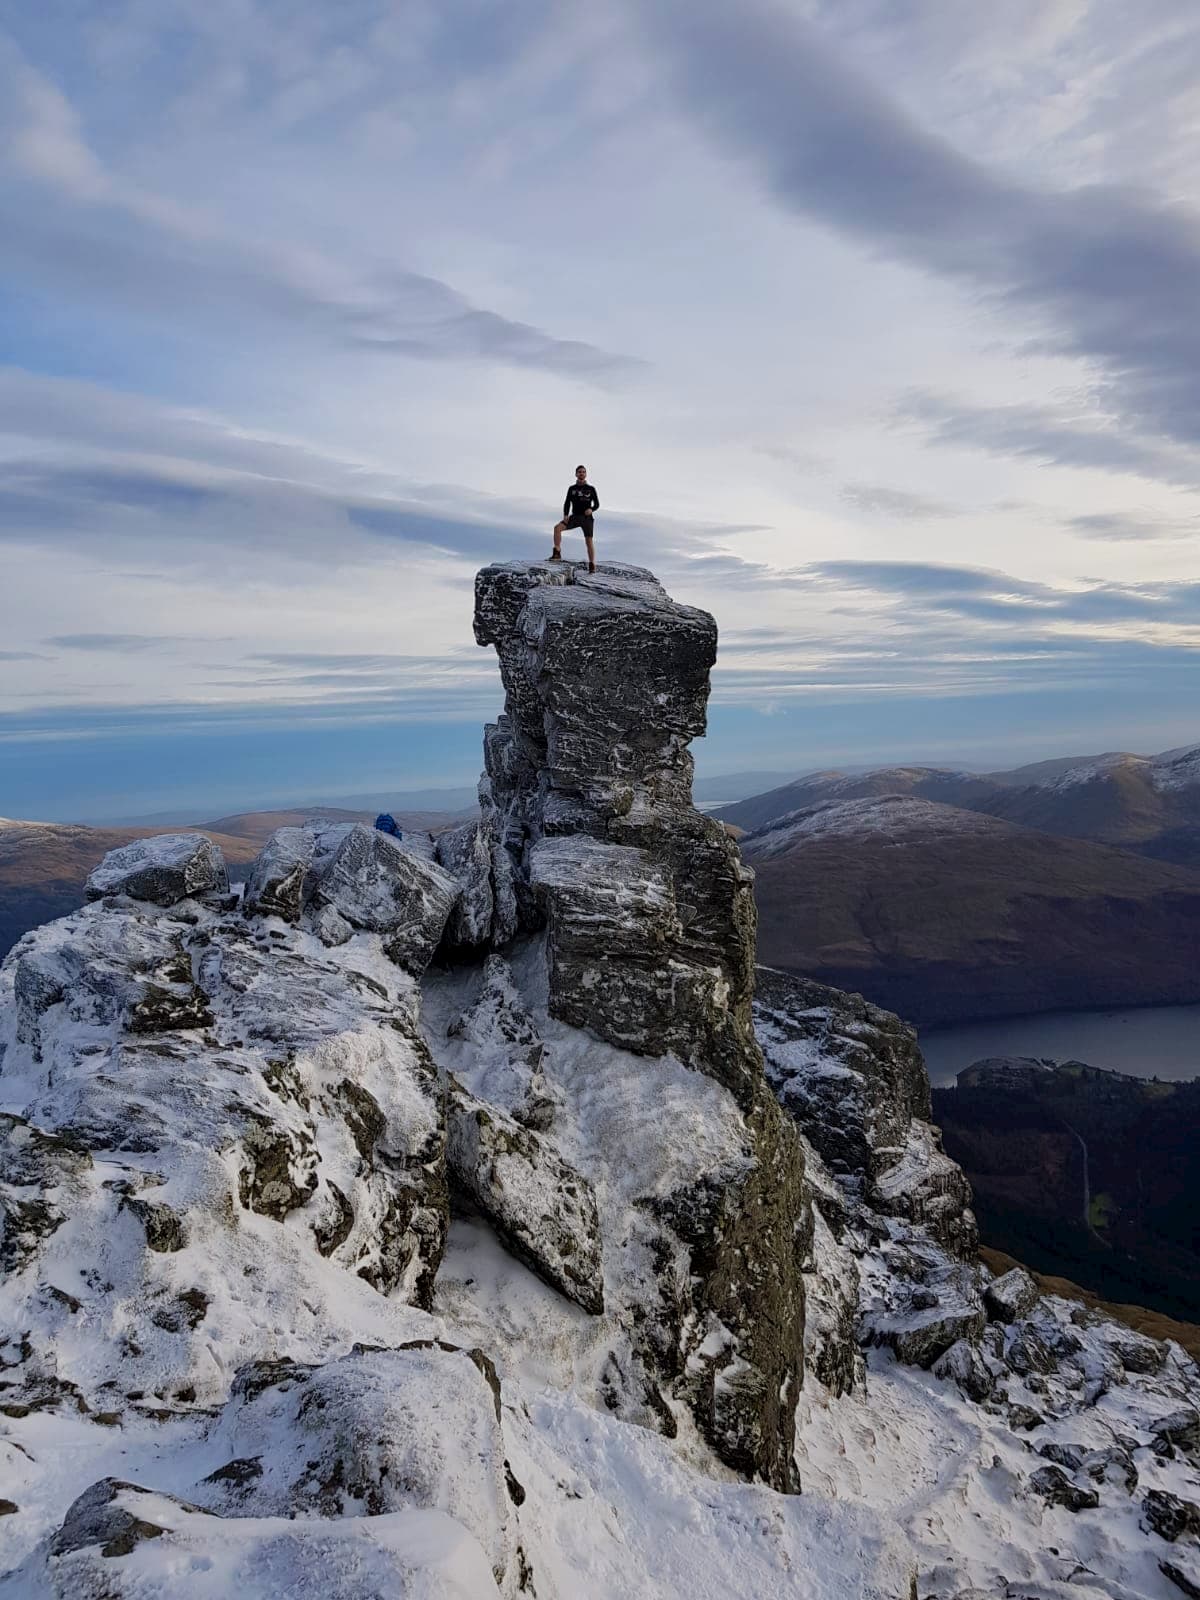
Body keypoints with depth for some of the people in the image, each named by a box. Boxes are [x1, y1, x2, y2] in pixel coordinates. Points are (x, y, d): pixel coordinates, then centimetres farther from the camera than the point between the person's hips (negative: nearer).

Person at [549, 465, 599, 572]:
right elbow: (567, 503, 8)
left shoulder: (591, 489, 5)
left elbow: (597, 504, 7)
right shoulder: (571, 488, 8)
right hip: (574, 517, 1)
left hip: (587, 518, -1)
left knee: (589, 541, -5)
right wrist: (565, 515, -9)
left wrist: (591, 509, -15)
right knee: (557, 527, -22)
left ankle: (592, 566, 3)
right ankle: (557, 553, -22)